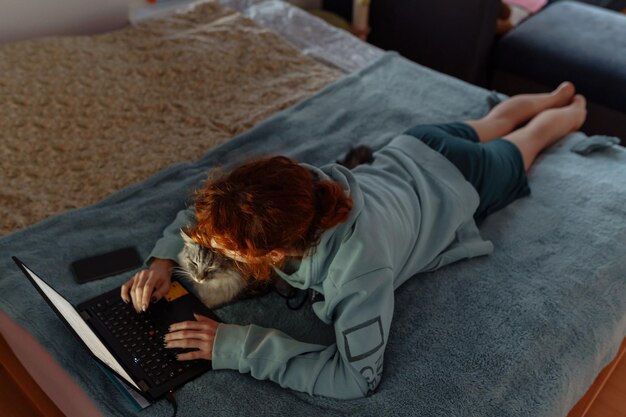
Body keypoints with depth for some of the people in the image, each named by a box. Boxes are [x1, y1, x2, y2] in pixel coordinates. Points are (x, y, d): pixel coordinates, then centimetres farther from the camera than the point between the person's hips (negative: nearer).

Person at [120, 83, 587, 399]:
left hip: (459, 181, -4)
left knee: (519, 145, 31)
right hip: (408, 152, 4)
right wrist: (165, 259, -31)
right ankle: (552, 98, 66)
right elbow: (207, 208, -15)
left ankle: (571, 110, 63)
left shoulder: (359, 260, -53)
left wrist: (238, 345, -51)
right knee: (485, 128, 37)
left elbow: (357, 376, -50)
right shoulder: (291, 186, -35)